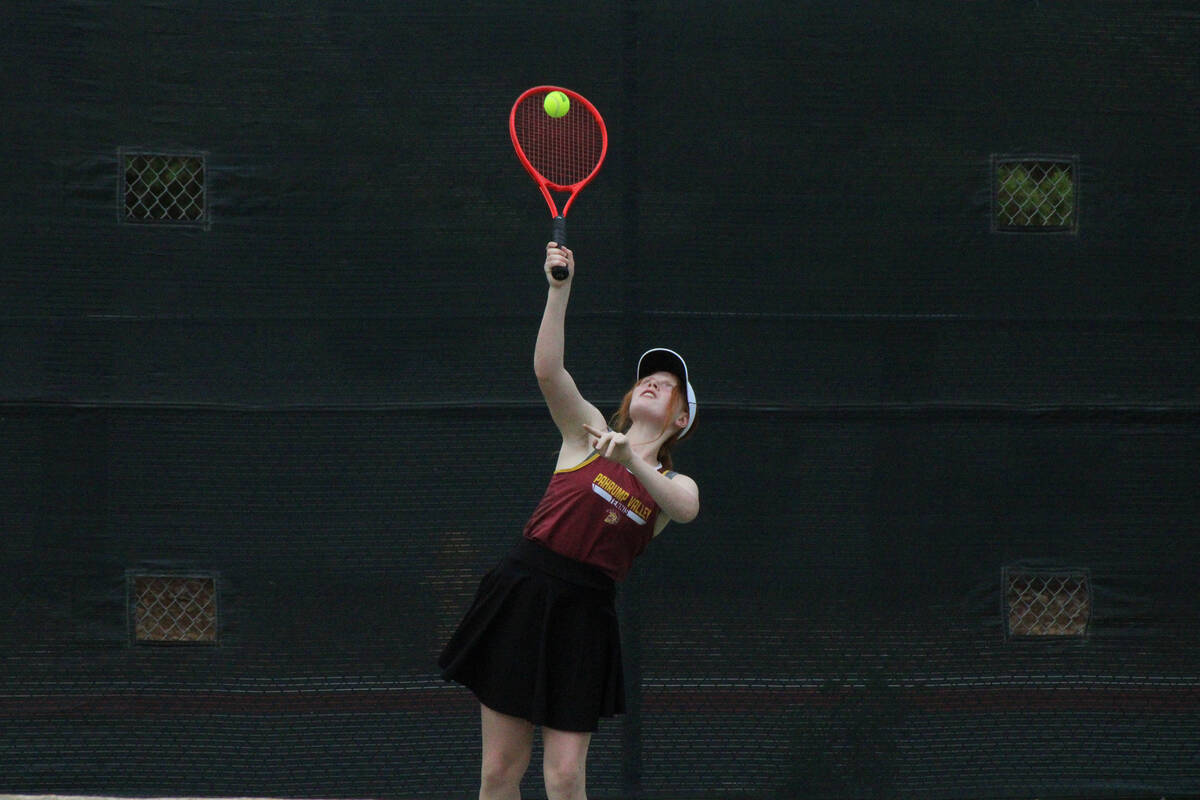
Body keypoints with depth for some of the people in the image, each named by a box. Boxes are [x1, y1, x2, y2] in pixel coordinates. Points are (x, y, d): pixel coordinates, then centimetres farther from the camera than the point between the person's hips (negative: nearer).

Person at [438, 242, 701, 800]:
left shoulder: (674, 485, 10)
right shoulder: (587, 431, 10)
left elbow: (685, 510, -15)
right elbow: (547, 370, -7)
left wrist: (629, 458, -30)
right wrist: (559, 290, -19)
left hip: (583, 616, 0)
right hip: (522, 593, 0)